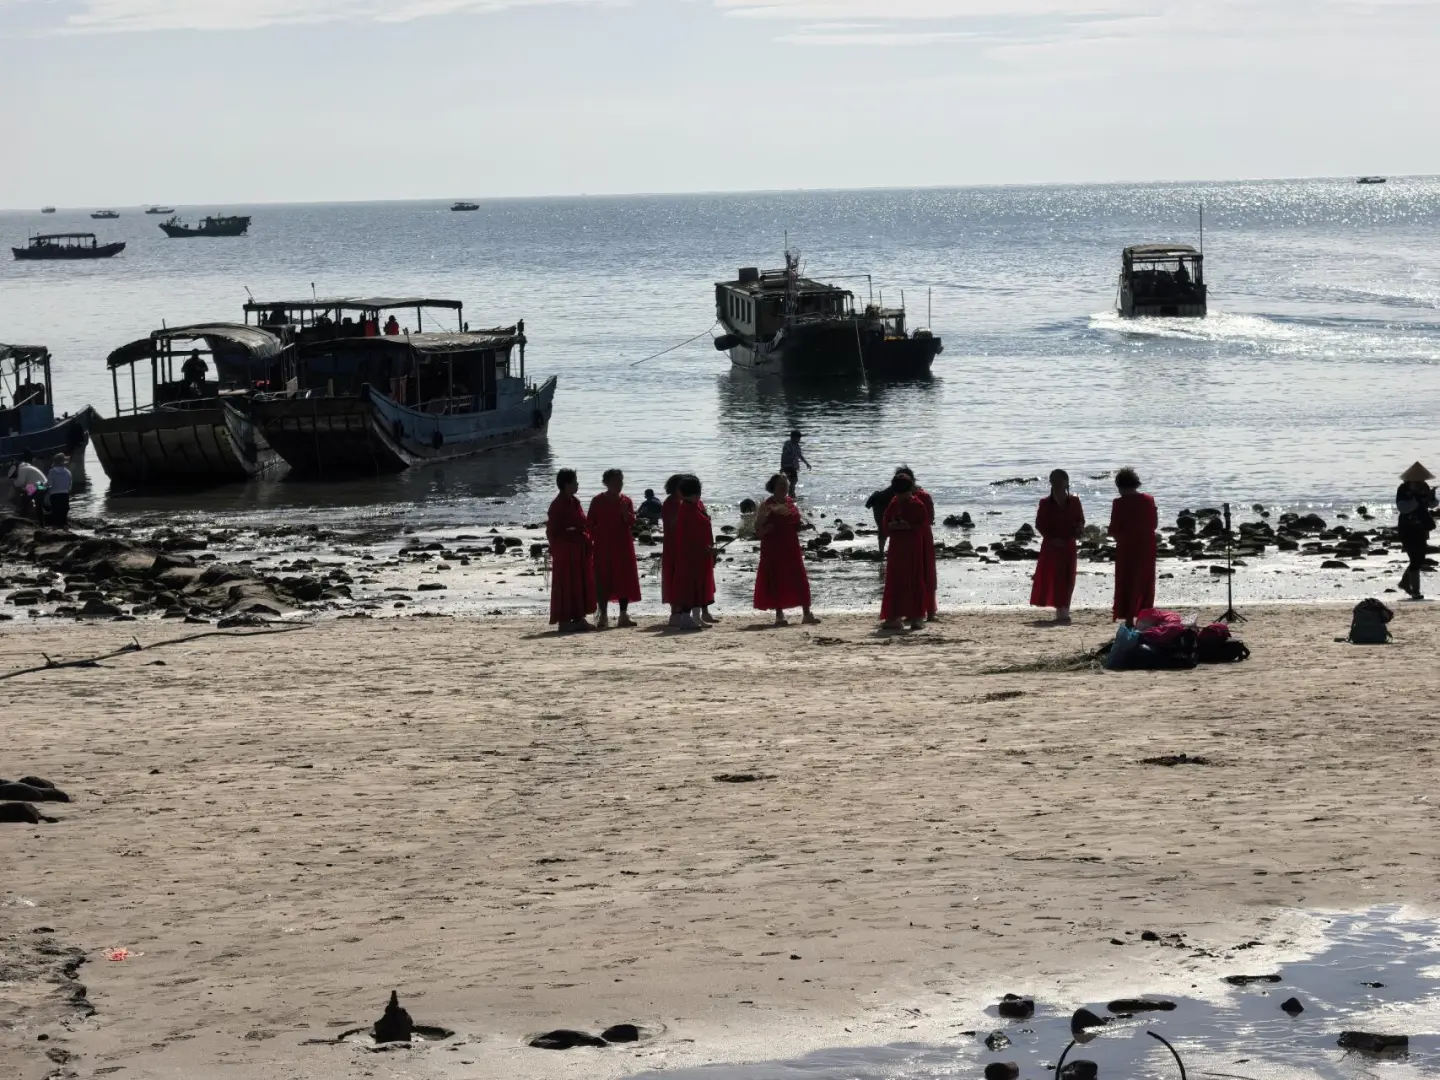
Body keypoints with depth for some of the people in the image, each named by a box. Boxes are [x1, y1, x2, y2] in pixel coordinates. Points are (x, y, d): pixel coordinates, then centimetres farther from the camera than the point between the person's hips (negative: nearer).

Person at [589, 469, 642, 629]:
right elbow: (591, 524, 1)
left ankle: (624, 615, 9)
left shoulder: (626, 501, 9)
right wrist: (592, 542, -6)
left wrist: (625, 512, -15)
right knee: (603, 581, -4)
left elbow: (631, 523, 3)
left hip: (623, 545, 3)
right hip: (603, 547, -3)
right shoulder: (598, 501, 1)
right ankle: (603, 616, 0)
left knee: (625, 580, 3)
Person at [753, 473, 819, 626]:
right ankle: (779, 615, 8)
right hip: (773, 550, -4)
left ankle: (806, 613, 2)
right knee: (776, 581, -1)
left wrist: (801, 525, 2)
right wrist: (768, 527, -25)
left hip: (791, 548, 4)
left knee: (800, 580, 0)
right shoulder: (767, 506, -5)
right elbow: (758, 530, -6)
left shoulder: (791, 503, 10)